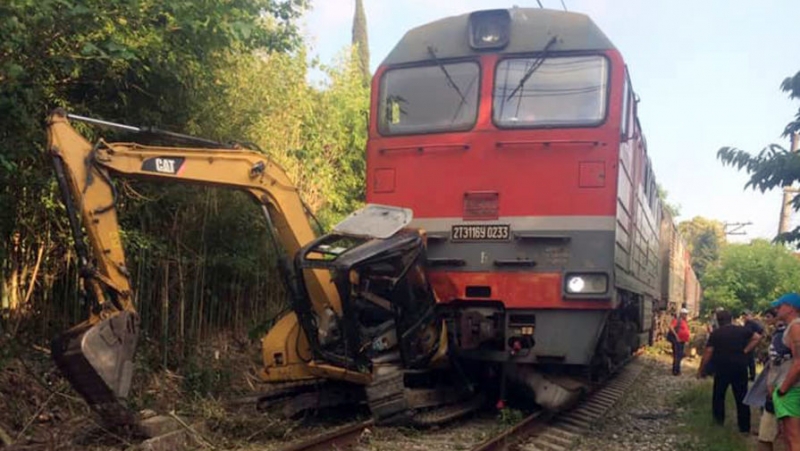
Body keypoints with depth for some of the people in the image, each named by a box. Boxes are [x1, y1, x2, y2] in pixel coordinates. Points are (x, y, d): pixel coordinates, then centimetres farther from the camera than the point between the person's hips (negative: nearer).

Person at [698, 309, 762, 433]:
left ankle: (719, 419, 21)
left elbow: (708, 352, -7)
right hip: (740, 367, 2)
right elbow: (757, 338, -2)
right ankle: (744, 427, 8)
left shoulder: (715, 333, -3)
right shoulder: (741, 330, 4)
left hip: (722, 368, -2)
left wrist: (701, 369, -1)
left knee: (719, 395, 17)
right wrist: (745, 350, -2)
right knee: (741, 397, 7)